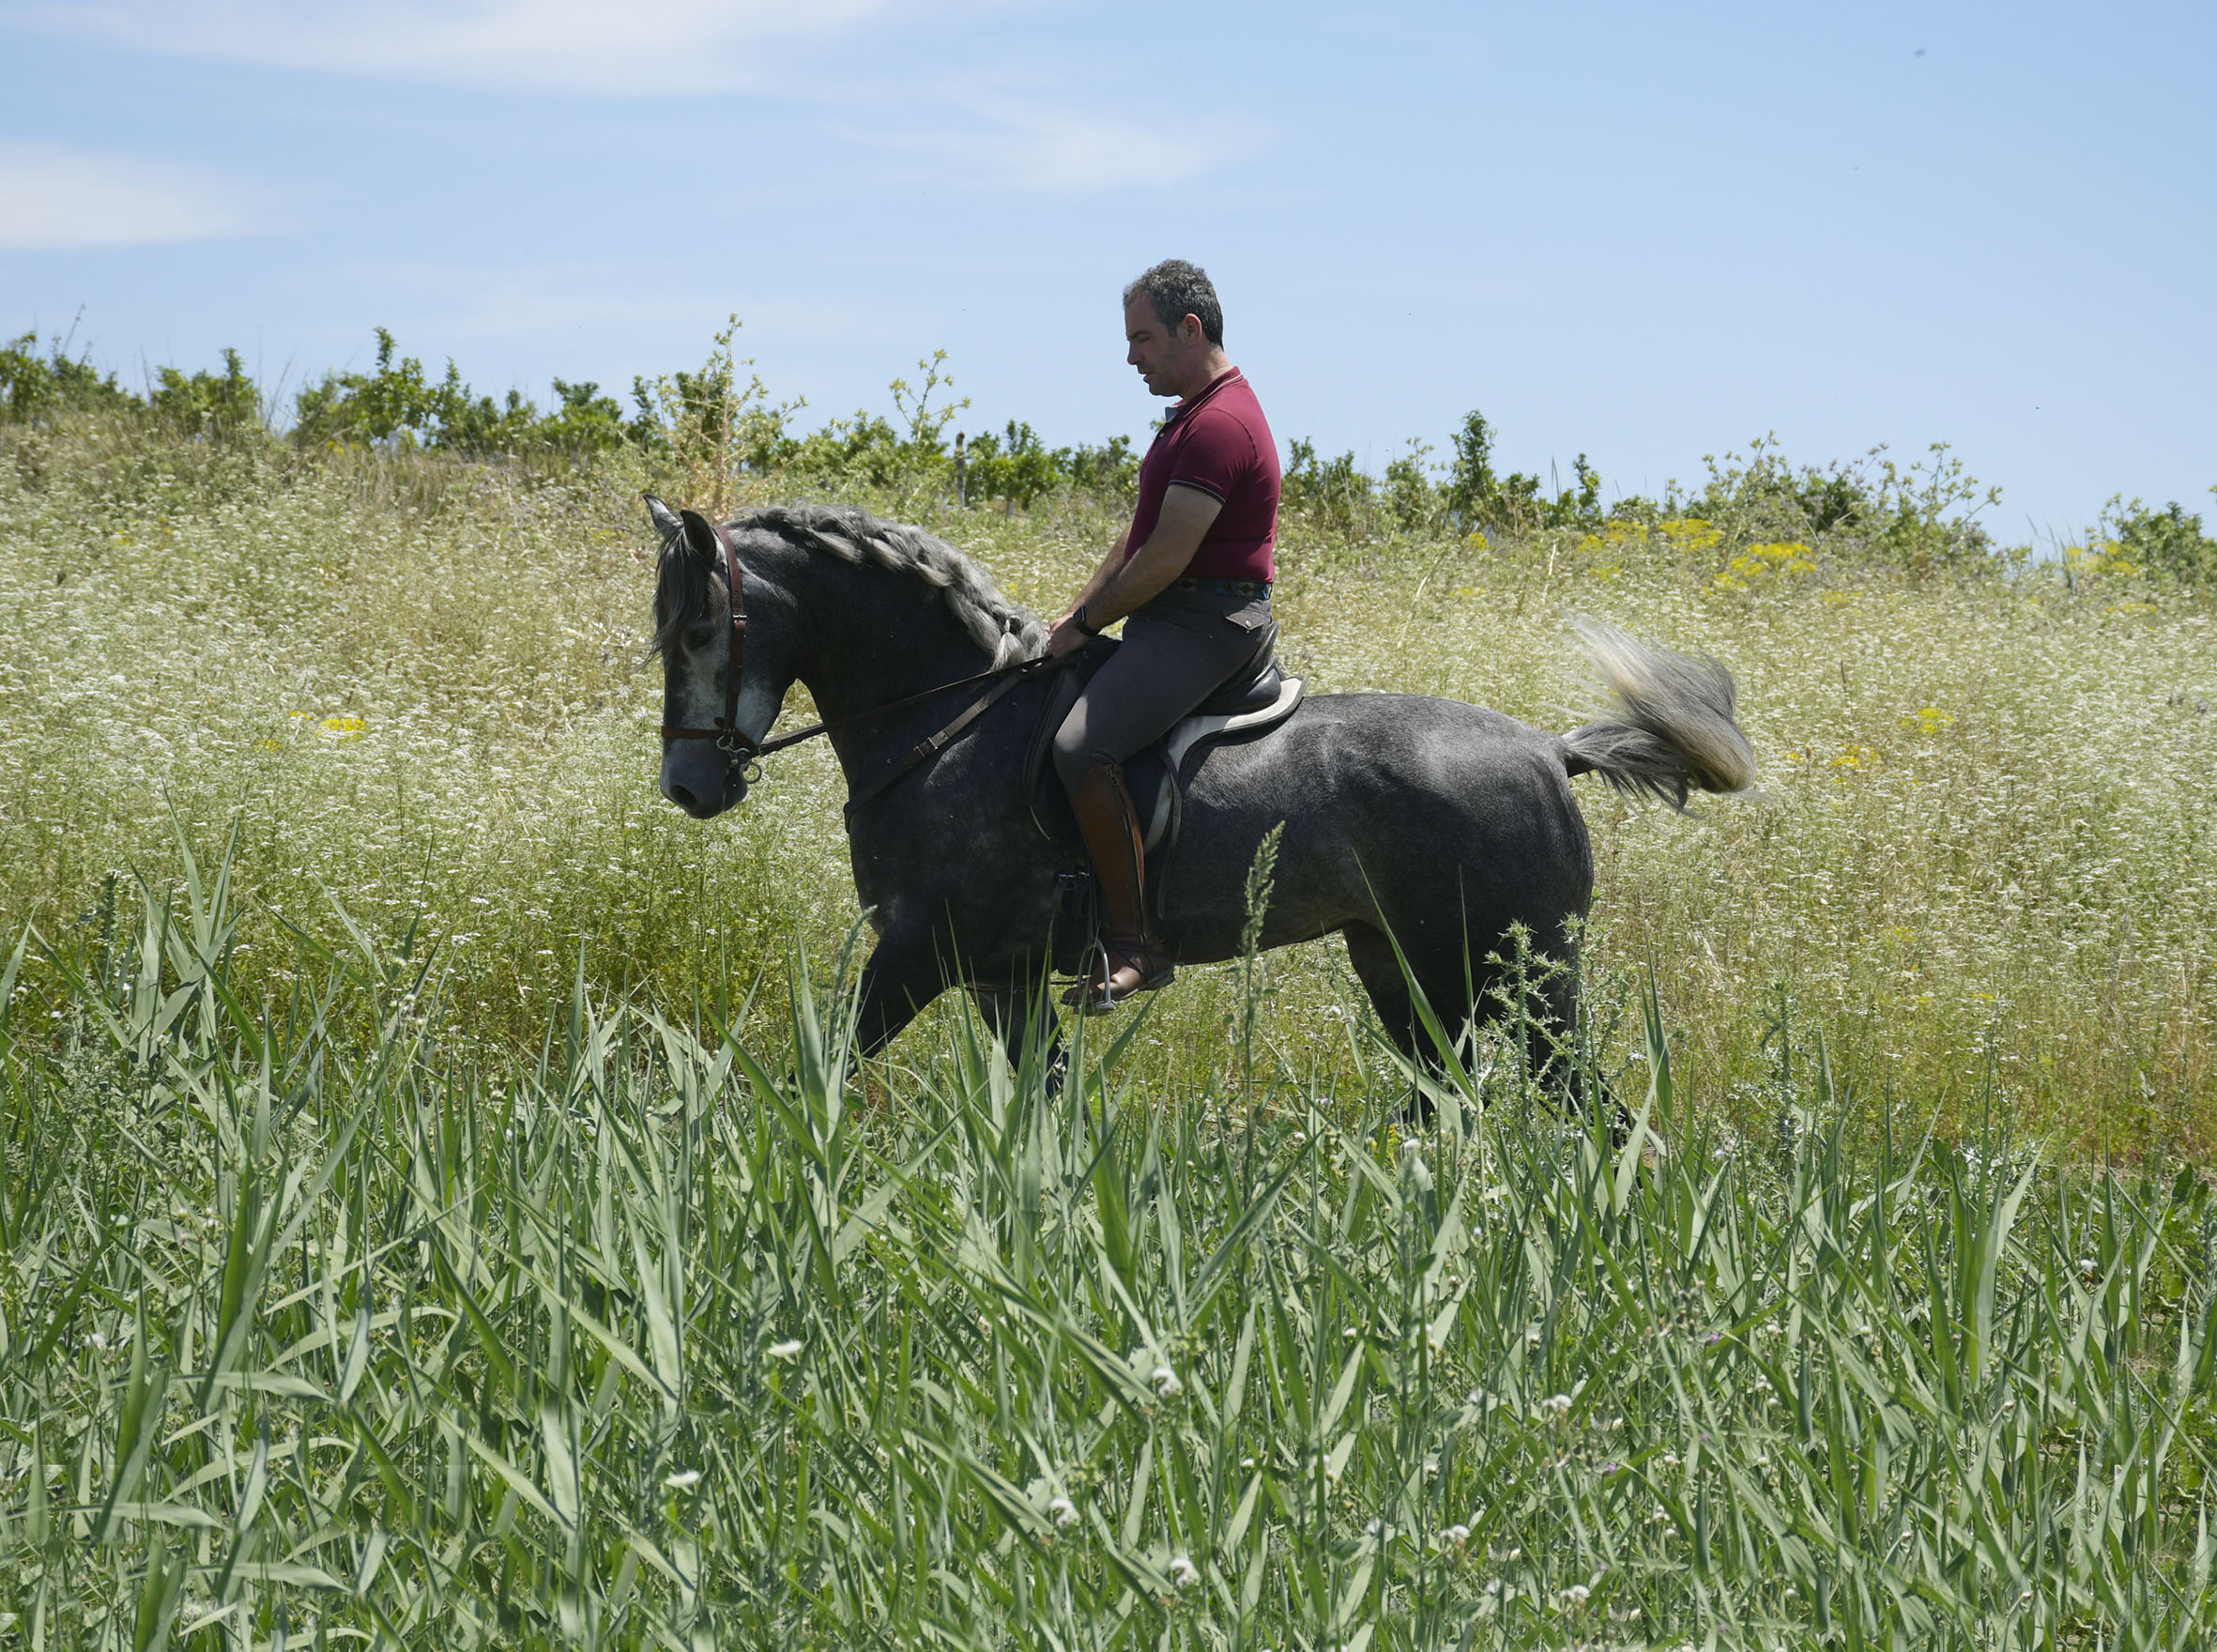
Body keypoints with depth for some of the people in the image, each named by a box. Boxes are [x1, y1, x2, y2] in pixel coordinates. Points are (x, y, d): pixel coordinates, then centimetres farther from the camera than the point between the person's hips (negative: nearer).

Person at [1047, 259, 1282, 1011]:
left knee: (1080, 746, -26)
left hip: (1206, 625, -12)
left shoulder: (1220, 426, -18)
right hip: (1174, 618, 12)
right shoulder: (1196, 413, 18)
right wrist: (1075, 613, 12)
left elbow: (1165, 558, -21)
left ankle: (1133, 943, -23)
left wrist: (1086, 625, -11)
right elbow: (1139, 537, 21)